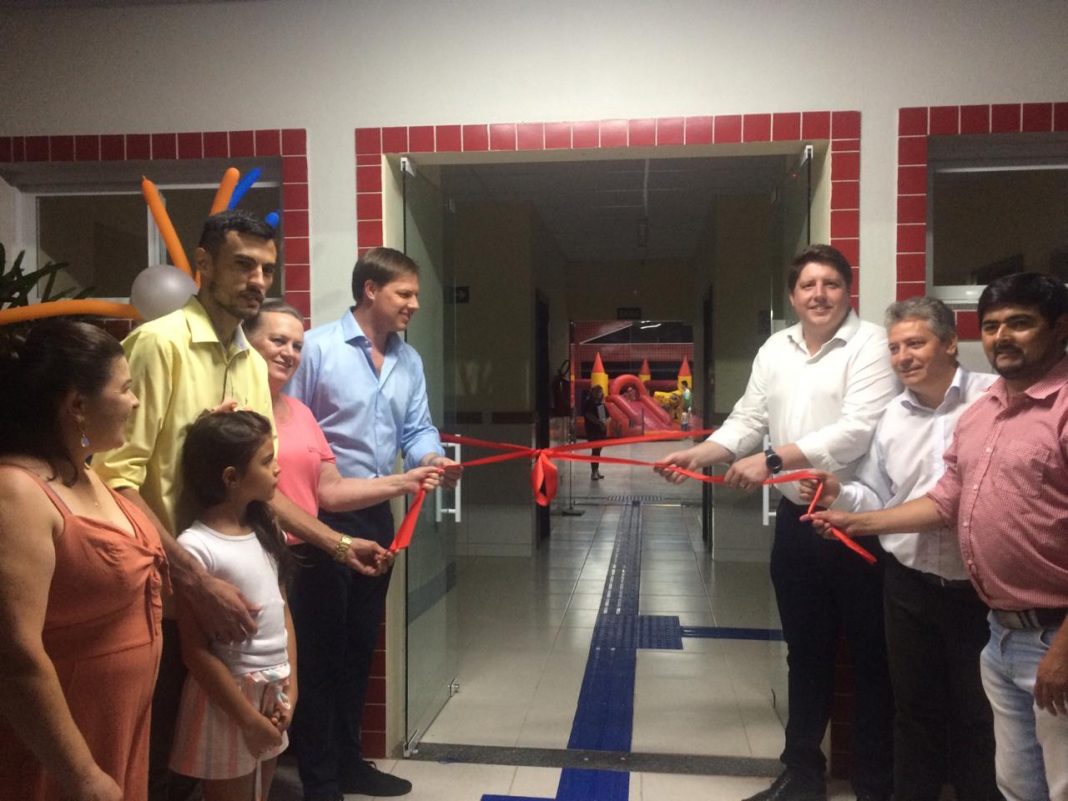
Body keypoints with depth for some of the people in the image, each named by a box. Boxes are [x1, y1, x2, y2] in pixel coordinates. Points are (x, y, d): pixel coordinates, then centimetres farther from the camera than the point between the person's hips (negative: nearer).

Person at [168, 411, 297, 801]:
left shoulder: (267, 530, 2)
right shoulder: (196, 546, -19)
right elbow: (195, 649, -17)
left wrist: (290, 686, -2)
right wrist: (248, 717, -12)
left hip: (273, 690, 7)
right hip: (230, 694, -6)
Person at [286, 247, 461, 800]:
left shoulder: (409, 361, 11)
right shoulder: (318, 347, -12)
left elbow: (417, 429, 9)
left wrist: (432, 458, -14)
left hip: (378, 516, 7)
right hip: (322, 516, -7)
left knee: (360, 644, 17)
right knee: (321, 646, 3)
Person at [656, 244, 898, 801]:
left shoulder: (869, 344, -10)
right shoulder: (774, 350, 10)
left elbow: (858, 430, -22)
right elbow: (746, 422, 8)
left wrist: (773, 459, -26)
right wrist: (695, 455, -7)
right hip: (796, 519, 6)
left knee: (871, 657, 8)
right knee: (806, 652, 17)